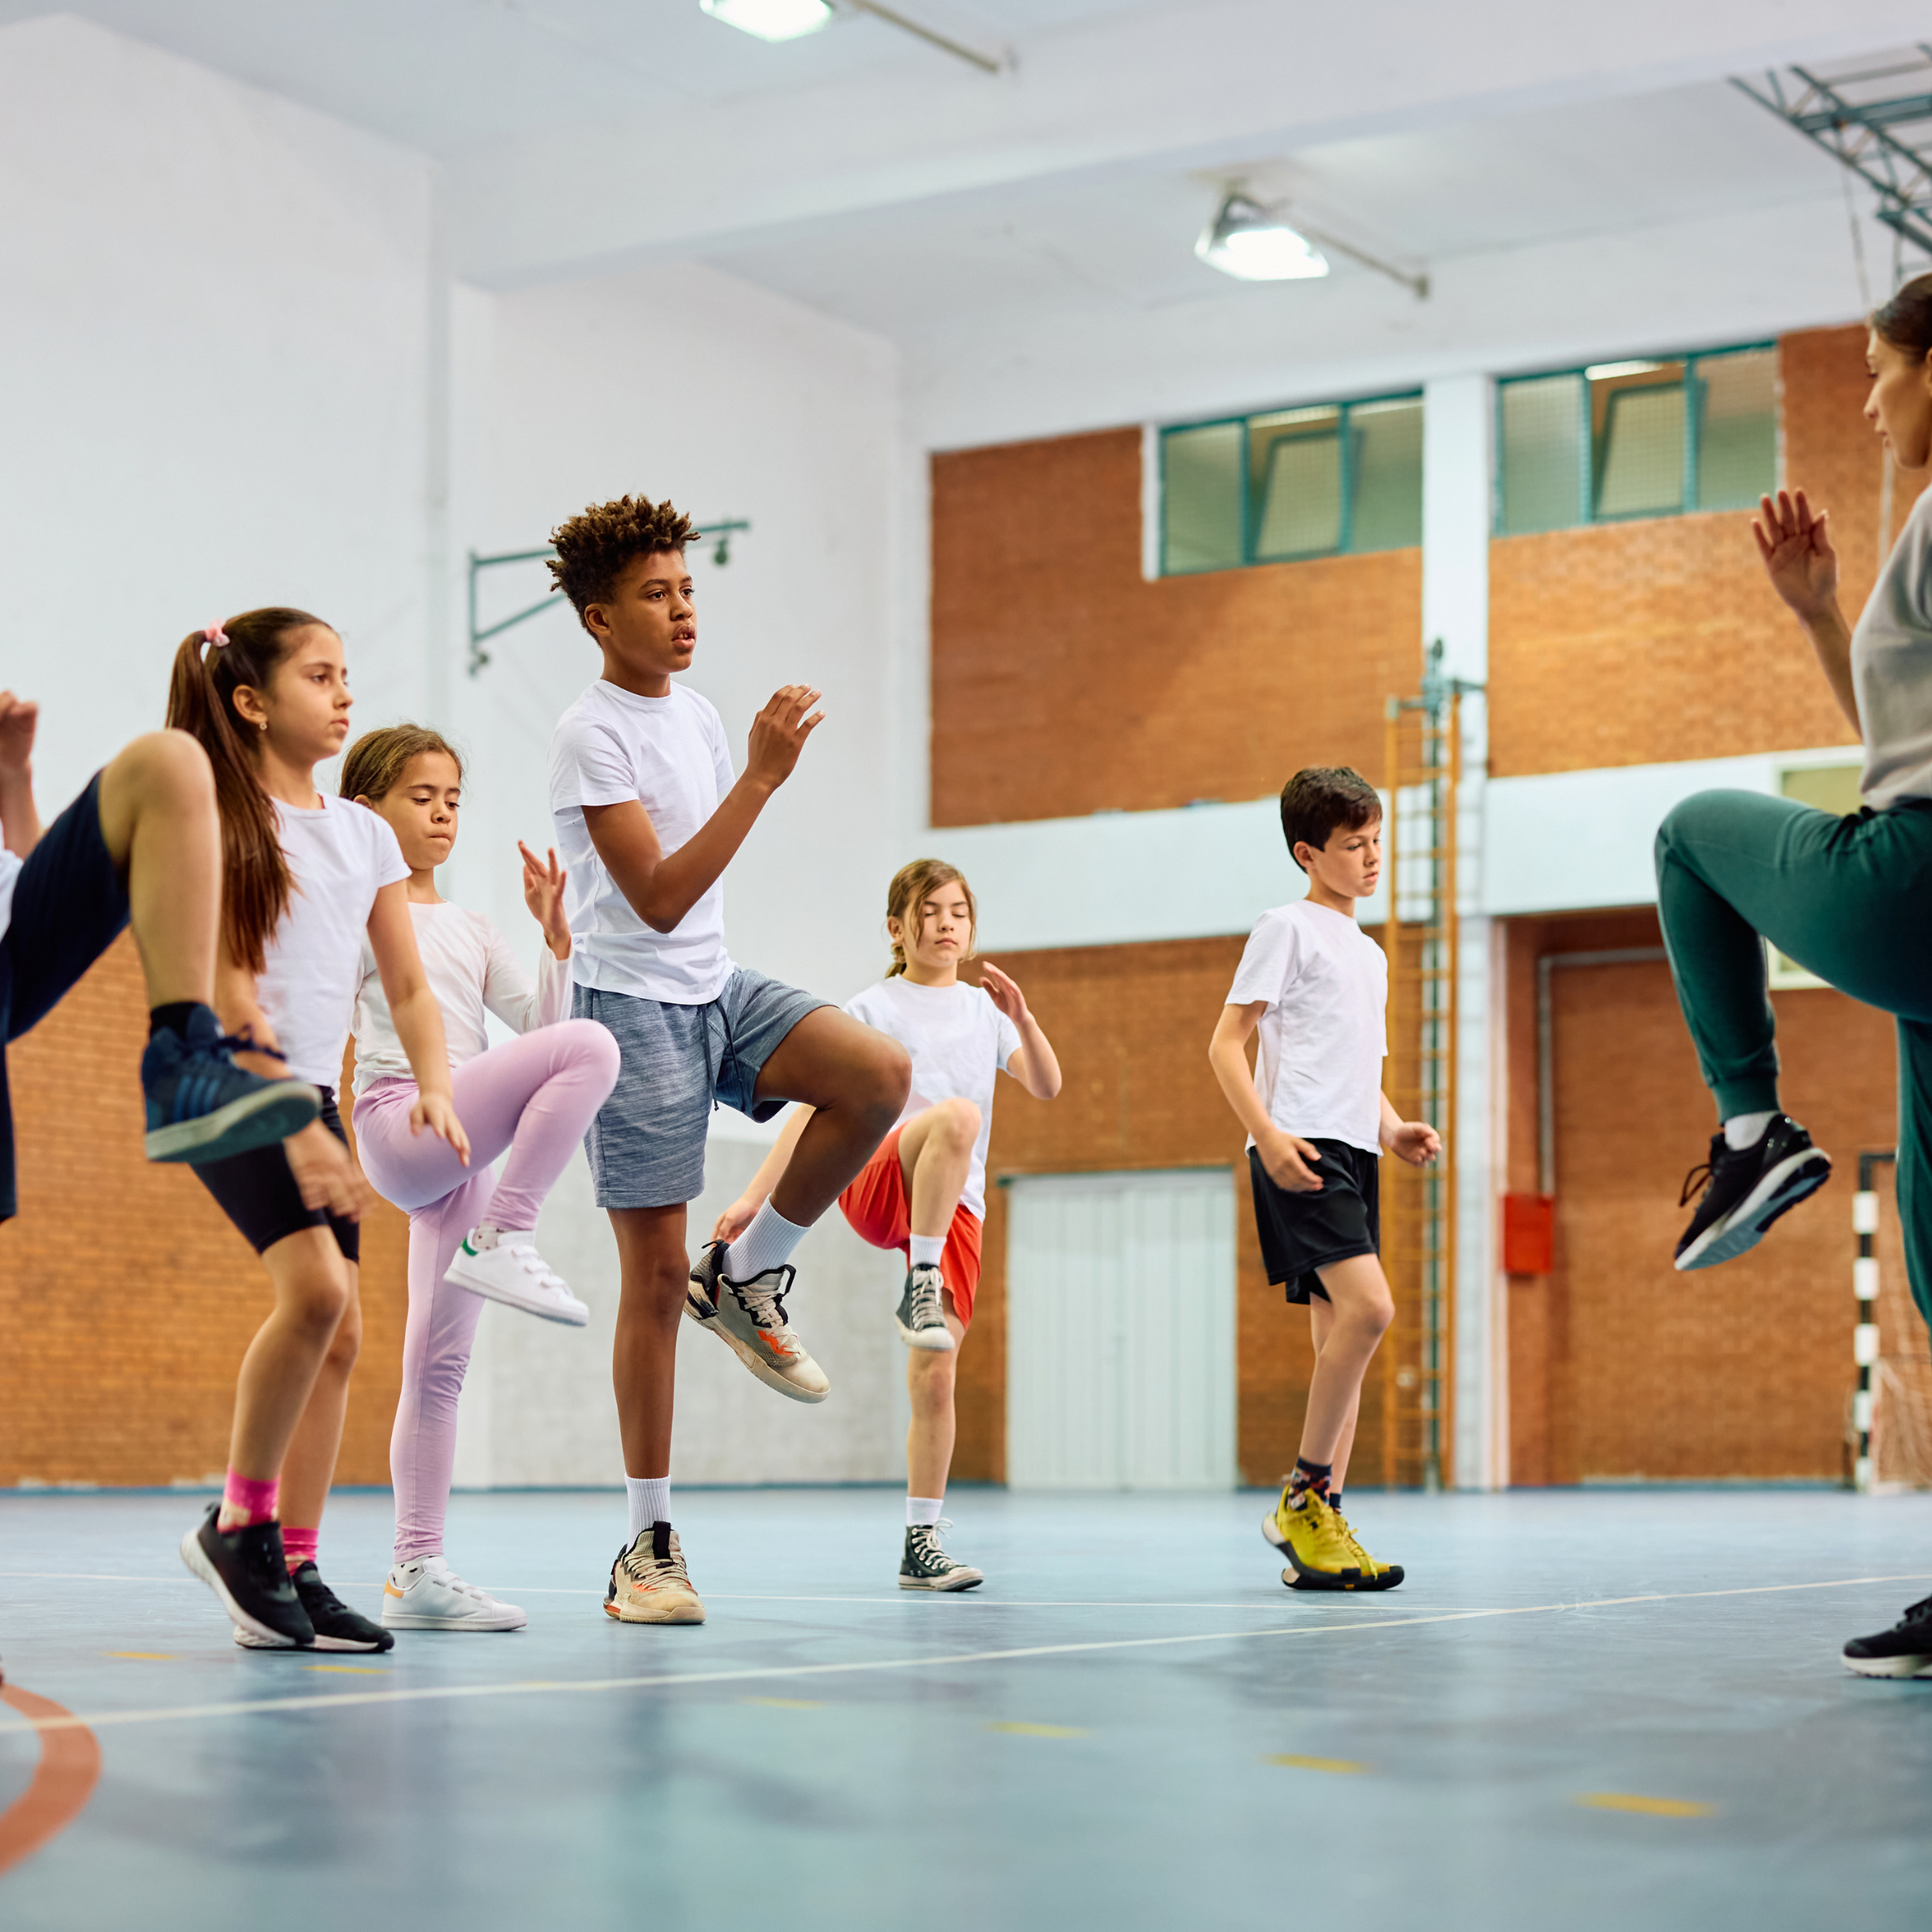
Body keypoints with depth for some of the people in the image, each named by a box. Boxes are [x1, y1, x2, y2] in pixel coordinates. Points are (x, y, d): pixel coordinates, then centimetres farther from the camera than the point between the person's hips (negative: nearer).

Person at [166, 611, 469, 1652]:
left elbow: (409, 988, 11)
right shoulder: (217, 823, -7)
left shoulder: (364, 834, 12)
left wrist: (437, 1089, -7)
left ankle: (295, 1569, 7)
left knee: (340, 1329, 0)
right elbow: (222, 998, -14)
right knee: (316, 1285, -24)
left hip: (314, 1095, 7)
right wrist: (295, 1127, -21)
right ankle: (239, 1521, -7)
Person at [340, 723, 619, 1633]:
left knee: (439, 1366, 5)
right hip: (401, 1124, -7)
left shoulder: (471, 930, 24)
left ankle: (416, 1572, 7)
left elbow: (539, 1024, 17)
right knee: (591, 1047, -25)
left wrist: (554, 934, 6)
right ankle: (503, 1240, -24)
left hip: (459, 1149, 7)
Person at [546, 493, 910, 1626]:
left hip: (718, 991, 7)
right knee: (656, 1275, -4)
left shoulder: (701, 716, 11)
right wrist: (763, 777, -25)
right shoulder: (592, 737, -12)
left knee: (881, 1075, -20)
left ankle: (746, 1277, 0)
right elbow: (658, 900, -22)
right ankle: (649, 1545, 6)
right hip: (633, 1009, -7)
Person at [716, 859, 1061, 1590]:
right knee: (957, 1114, -36)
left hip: (955, 1208, 4)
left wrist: (1022, 1018, -10)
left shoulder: (983, 1009, 20)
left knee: (935, 1371, -4)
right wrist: (753, 1197, -8)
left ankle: (921, 1546, 4)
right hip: (875, 1185, -4)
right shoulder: (871, 1009, 7)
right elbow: (811, 1110, 1)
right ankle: (920, 1284, -35)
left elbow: (1045, 1086, 8)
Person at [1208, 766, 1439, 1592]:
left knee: (1343, 1335, 5)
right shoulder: (1288, 928, -1)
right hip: (1300, 1150, -9)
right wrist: (1268, 1135, -20)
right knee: (1368, 1306, -23)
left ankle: (1320, 1530, 8)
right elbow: (1226, 1044, -7)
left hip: (1352, 1155, 9)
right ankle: (1303, 1496, -13)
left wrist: (1393, 1128, 11)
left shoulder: (1368, 953, 23)